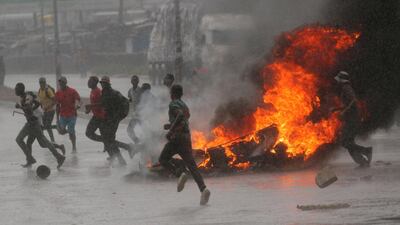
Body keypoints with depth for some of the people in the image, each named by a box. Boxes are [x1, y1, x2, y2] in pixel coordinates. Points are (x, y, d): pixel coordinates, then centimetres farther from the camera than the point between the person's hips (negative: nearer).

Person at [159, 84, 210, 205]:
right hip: (187, 136, 7)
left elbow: (180, 115, -23)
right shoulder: (184, 105, 23)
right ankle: (203, 189, -19)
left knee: (163, 159, 8)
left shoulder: (174, 104, -3)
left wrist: (171, 130, -23)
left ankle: (180, 173, -16)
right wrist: (171, 125, 38)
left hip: (177, 136, -7)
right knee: (191, 165, 0)